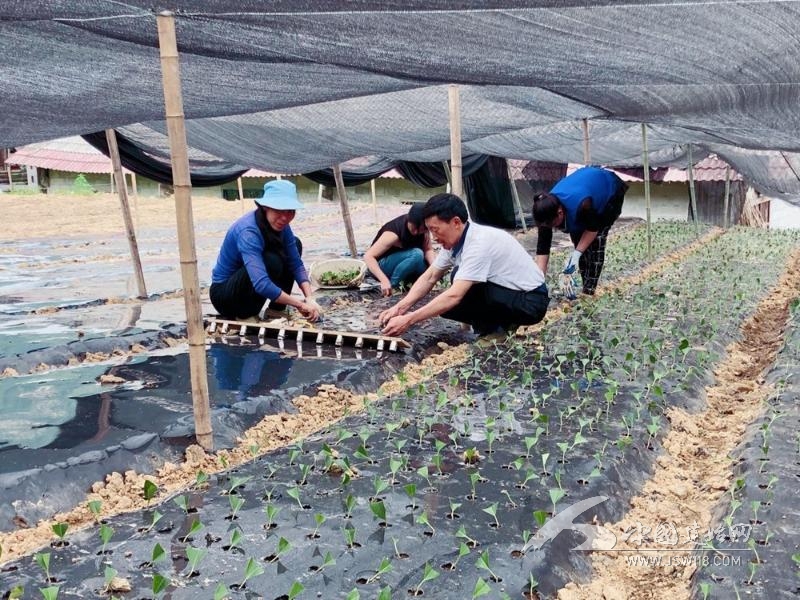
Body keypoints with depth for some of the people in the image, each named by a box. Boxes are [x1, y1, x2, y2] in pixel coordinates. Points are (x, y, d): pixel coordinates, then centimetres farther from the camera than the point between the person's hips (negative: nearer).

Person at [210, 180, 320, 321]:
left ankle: (277, 309, 1)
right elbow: (261, 284, -41)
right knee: (271, 261, -31)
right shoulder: (248, 231, -32)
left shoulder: (280, 225, -8)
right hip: (224, 294, -8)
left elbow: (296, 264, -9)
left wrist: (309, 298, -25)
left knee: (295, 245, -2)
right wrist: (300, 305, -34)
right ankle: (246, 315, -11)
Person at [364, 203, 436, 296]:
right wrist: (384, 280, -46)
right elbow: (368, 256, -34)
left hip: (401, 263, 7)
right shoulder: (394, 233, -31)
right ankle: (393, 284, -20)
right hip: (381, 265, -7)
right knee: (417, 255, -31)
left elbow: (428, 250, -12)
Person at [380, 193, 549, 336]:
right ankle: (503, 321, 7)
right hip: (504, 293, 9)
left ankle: (493, 328, -5)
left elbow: (454, 296, -34)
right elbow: (429, 277, 2)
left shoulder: (479, 243, -29)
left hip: (530, 301, -9)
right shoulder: (454, 239, -3)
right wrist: (400, 308, -12)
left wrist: (408, 320, -34)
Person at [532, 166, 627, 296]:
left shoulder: (580, 204, -44)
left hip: (610, 190, -5)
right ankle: (584, 285, 6)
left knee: (596, 239, -15)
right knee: (577, 237, -5)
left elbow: (593, 227, -23)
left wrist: (577, 253, -28)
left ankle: (589, 290, -11)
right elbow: (542, 247, -23)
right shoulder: (547, 209, -26)